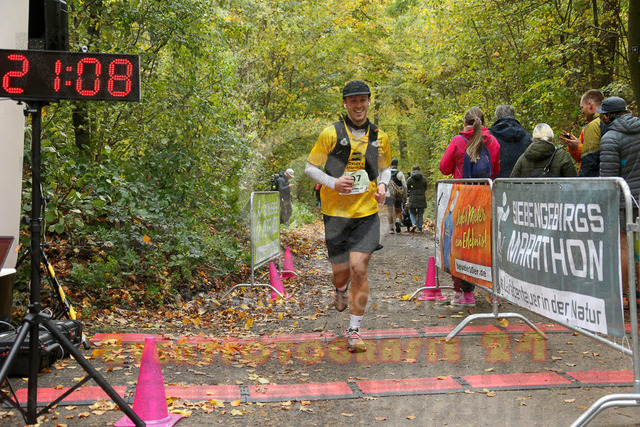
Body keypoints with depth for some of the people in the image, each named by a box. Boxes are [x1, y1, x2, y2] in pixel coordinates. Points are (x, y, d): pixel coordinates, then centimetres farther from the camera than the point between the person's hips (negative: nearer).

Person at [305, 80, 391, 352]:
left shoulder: (379, 137, 7)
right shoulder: (331, 134, -3)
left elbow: (385, 167, 22)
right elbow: (310, 168, 1)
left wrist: (383, 185, 0)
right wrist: (334, 182, -16)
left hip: (367, 213, 1)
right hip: (335, 213, -1)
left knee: (359, 268, -10)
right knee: (340, 271, 8)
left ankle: (354, 331, 3)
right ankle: (341, 291, 48)